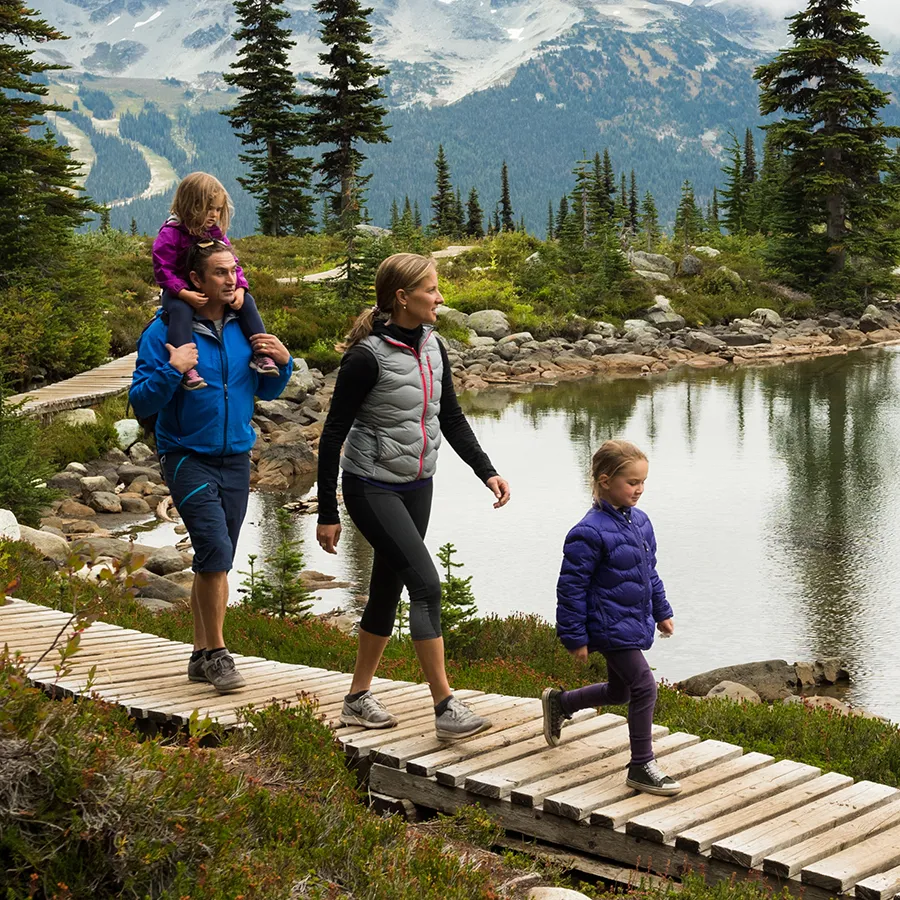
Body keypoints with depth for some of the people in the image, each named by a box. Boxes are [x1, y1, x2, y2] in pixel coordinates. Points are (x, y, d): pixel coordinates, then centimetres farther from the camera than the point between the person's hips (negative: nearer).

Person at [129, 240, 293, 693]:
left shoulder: (245, 327, 5)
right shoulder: (165, 331, -10)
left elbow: (265, 391, 16)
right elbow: (141, 402, -10)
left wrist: (282, 362, -3)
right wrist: (171, 371, -25)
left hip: (236, 458, 5)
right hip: (188, 458, -5)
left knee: (215, 562, 11)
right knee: (215, 550, -18)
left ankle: (201, 654, 22)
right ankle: (217, 653, -5)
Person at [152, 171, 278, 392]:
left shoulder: (216, 233, 5)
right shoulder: (171, 233, -14)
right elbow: (163, 270, -19)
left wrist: (240, 288, -15)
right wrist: (184, 293, -32)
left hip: (213, 290, 6)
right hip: (180, 292, -6)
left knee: (247, 301, -11)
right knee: (181, 309, -37)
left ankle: (260, 353, -10)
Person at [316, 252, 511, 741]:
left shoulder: (432, 348, 4)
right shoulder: (367, 357, -18)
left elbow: (452, 419, 13)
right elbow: (333, 434, -14)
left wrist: (487, 472, 2)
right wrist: (327, 513, -12)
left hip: (417, 487, 8)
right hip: (373, 487, -8)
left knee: (388, 589, 12)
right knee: (426, 583, -16)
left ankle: (358, 699, 25)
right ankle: (446, 708, -12)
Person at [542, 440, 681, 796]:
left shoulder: (639, 521, 6)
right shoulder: (590, 533, -21)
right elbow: (571, 586, -17)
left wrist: (661, 612, 20)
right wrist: (574, 636, -16)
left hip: (633, 623, 9)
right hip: (610, 627, -9)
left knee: (619, 691, 20)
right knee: (644, 686, -11)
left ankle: (559, 702, 44)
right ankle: (641, 767, 0)